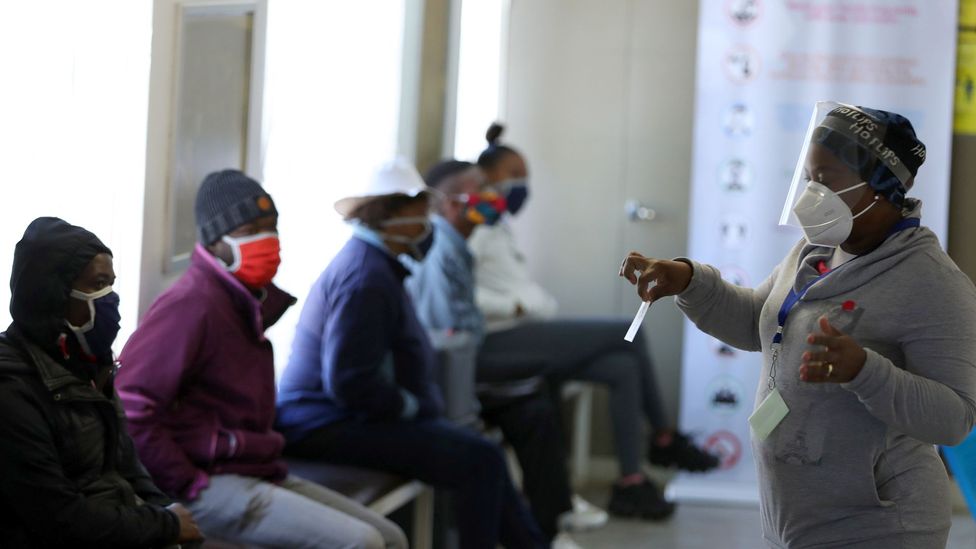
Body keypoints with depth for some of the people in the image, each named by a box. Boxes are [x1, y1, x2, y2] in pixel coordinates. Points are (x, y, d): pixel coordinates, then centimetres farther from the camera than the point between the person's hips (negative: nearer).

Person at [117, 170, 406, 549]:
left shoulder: (249, 301, 15)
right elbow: (128, 404, -23)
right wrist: (189, 485, -19)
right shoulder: (193, 304, -14)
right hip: (214, 485, -10)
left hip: (260, 474, 10)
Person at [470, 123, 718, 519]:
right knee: (628, 332, -12)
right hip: (495, 343, -10)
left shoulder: (498, 226, 23)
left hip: (521, 337, 10)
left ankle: (630, 483, -6)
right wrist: (514, 307, -19)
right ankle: (664, 439, 1)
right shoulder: (474, 226, -8)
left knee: (623, 368, -7)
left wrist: (542, 305, 6)